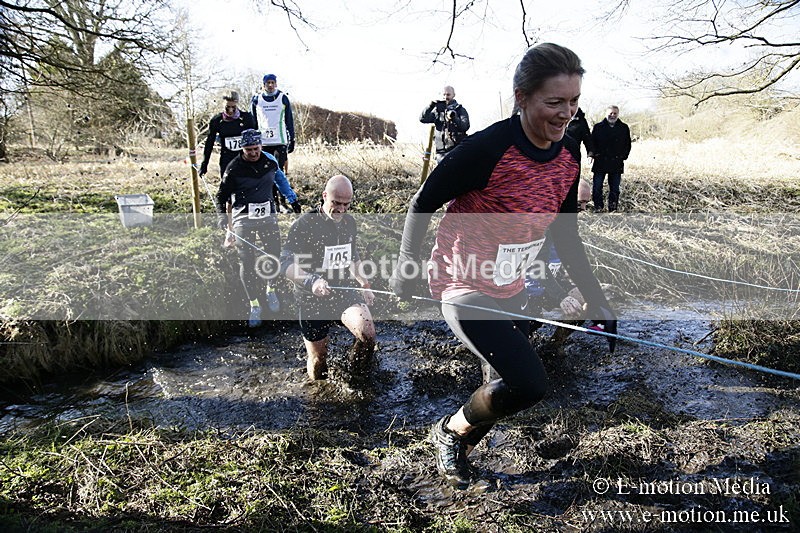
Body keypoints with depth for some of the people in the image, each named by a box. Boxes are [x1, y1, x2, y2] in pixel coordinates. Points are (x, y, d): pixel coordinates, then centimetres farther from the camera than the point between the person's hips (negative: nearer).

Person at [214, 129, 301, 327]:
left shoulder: (270, 161, 1)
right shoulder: (234, 168, -9)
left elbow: (280, 178, 23)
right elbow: (221, 196, -3)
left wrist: (293, 199, 29)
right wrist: (222, 218, -17)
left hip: (267, 216, 3)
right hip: (243, 220, -3)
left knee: (275, 257, 0)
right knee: (247, 264, -4)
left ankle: (270, 288, 31)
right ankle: (254, 305, 9)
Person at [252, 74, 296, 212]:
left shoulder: (283, 98, 4)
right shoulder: (256, 100, 7)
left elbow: (289, 121, 7)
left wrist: (292, 140, 3)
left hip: (280, 141, -2)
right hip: (263, 142, 2)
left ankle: (282, 201, 2)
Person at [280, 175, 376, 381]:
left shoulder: (349, 222, 5)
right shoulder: (304, 224, -15)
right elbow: (286, 263, -23)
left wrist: (364, 284, 17)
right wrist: (311, 281, -40)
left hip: (345, 291, 4)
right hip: (312, 300, -3)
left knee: (368, 334, -22)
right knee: (318, 358, 6)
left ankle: (356, 380, 5)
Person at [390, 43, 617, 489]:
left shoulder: (569, 154, -3)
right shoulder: (488, 149, -25)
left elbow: (565, 235, 7)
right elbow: (422, 204, -14)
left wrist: (596, 300, 5)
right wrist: (406, 269, -10)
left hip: (511, 288, 8)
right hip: (466, 287, -8)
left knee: (516, 383, 15)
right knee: (529, 384, -16)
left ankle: (460, 449, 45)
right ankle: (451, 432, 15)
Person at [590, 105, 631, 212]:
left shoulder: (624, 128, 9)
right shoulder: (598, 127, 5)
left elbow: (628, 145, 14)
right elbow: (592, 143, 6)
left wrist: (623, 156, 3)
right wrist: (595, 153, -7)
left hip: (616, 164, 1)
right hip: (600, 162, -1)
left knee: (614, 188, 6)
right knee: (597, 187, -3)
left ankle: (613, 210, 14)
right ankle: (598, 208, 9)